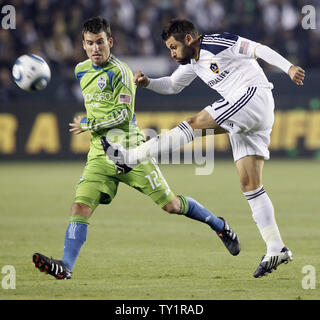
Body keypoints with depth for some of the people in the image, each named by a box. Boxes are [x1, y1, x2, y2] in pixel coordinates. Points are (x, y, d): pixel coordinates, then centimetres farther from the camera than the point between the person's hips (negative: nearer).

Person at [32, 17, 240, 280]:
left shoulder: (119, 71, -11)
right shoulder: (82, 71, 12)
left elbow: (123, 114, -16)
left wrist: (88, 125, -10)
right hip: (100, 156, 5)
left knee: (170, 205, 0)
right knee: (81, 206, -14)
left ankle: (220, 226, 22)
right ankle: (66, 266, -20)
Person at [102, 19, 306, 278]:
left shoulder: (216, 43, -7)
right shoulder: (193, 62, 20)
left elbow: (259, 49, -11)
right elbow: (172, 86, 33)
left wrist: (288, 67, -21)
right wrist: (147, 83, 14)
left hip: (254, 96, -10)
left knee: (196, 123, -13)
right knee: (250, 185, 3)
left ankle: (131, 158, -9)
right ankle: (276, 249, 1)